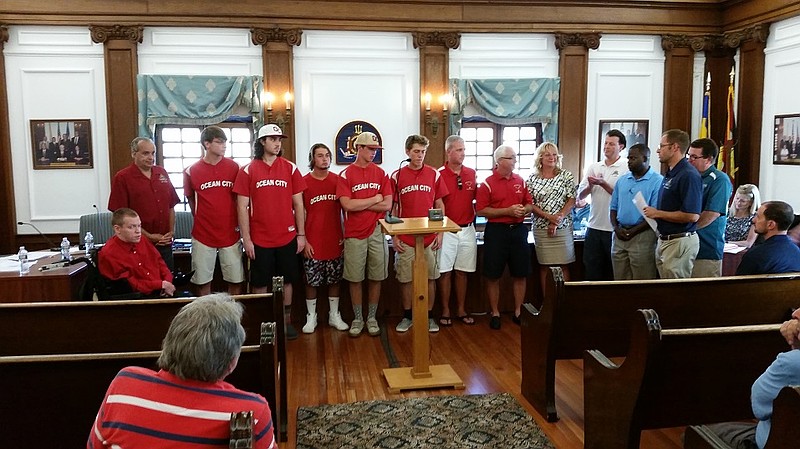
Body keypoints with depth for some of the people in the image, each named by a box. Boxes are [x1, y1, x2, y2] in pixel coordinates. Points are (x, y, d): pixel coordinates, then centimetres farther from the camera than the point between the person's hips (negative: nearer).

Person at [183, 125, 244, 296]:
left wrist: (238, 222, 4)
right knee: (203, 282, 7)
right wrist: (201, 219, 8)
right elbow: (190, 199, 12)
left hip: (230, 234, 1)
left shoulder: (233, 167, 0)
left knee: (235, 281, 4)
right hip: (203, 235, 0)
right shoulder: (191, 171, -1)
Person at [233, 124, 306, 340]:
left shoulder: (290, 168, 2)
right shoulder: (247, 171, -2)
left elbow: (298, 203, 5)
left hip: (287, 237, 2)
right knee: (260, 283, 7)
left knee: (286, 280, 11)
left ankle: (286, 321, 24)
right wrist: (246, 239, -7)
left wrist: (301, 234, 2)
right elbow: (242, 207, -2)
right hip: (259, 239, -1)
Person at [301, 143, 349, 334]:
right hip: (313, 243, -2)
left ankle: (334, 315, 23)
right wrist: (303, 240, -7)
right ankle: (311, 317, 19)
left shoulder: (337, 180, 4)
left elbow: (344, 209, 9)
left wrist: (346, 235, 3)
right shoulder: (304, 182, -3)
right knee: (311, 281, 6)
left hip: (335, 241, 2)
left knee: (334, 280, 11)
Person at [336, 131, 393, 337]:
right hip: (354, 234, -2)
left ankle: (372, 318, 21)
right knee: (355, 279, 6)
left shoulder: (381, 174, 6)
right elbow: (347, 205, -14)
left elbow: (387, 205, -3)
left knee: (376, 277, 8)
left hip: (377, 232, 2)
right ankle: (357, 319, 20)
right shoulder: (346, 175, -1)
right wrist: (374, 199, -6)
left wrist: (359, 204, -8)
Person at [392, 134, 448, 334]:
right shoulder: (397, 176, 2)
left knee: (430, 277, 7)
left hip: (430, 237, 1)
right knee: (405, 278, 6)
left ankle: (429, 316, 20)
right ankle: (407, 316, 21)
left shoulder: (434, 174, 3)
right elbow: (392, 209, 4)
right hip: (405, 238, 0)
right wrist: (394, 236, 0)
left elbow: (440, 205, 7)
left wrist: (440, 232, 1)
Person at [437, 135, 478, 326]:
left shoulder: (471, 174, 7)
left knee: (462, 271, 11)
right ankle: (445, 311, 12)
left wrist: (474, 214, 3)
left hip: (467, 229, 4)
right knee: (445, 271, 1)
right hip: (447, 230, -4)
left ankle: (461, 310, 21)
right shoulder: (439, 174, -8)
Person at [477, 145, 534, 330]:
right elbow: (481, 211, -12)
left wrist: (524, 210, -8)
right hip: (496, 231, -4)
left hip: (518, 230, 4)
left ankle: (518, 312, 22)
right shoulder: (487, 184, -6)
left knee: (520, 274, 8)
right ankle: (495, 313, 16)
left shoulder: (520, 181, 9)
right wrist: (508, 211, -17)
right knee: (493, 276, 2)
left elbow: (529, 204, 16)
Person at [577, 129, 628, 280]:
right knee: (591, 272, 10)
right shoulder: (594, 167, 11)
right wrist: (590, 185, -10)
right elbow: (580, 195, 8)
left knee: (614, 273, 6)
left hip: (614, 228, -4)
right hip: (594, 227, 5)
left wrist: (603, 183, -16)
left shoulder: (626, 168, -4)